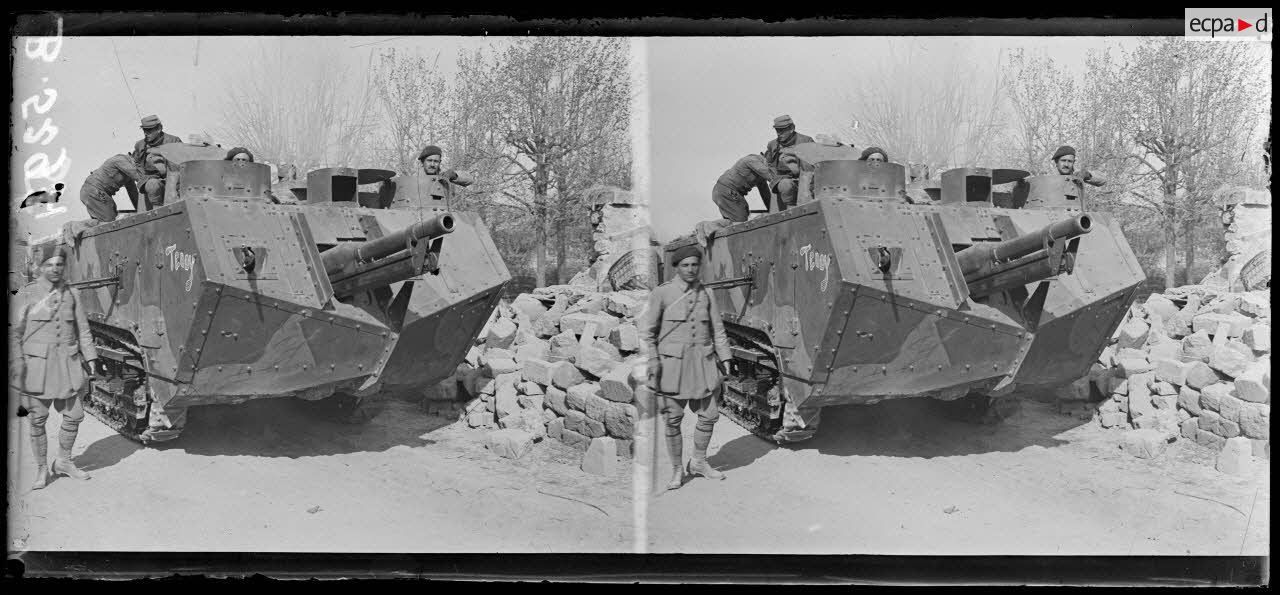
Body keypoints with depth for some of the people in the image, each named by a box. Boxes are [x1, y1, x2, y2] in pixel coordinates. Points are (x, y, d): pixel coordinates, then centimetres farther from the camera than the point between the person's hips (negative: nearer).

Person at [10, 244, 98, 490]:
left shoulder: (70, 294, 7)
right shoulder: (26, 295, -3)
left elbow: (83, 330, 12)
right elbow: (15, 333, -3)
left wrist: (90, 357, 6)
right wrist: (18, 364, -10)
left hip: (67, 364, 3)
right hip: (36, 364, -3)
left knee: (74, 415, 5)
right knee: (38, 419, 2)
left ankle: (63, 461, 25)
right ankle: (41, 469, 16)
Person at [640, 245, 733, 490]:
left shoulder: (705, 294, 7)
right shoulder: (662, 293, -5)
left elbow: (717, 329, 14)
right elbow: (647, 331, -3)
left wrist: (724, 358, 8)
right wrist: (652, 361, -10)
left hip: (703, 362, 4)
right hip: (671, 363, -4)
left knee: (709, 415, 7)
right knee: (673, 419, 1)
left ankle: (699, 462, 28)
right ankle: (677, 471, 15)